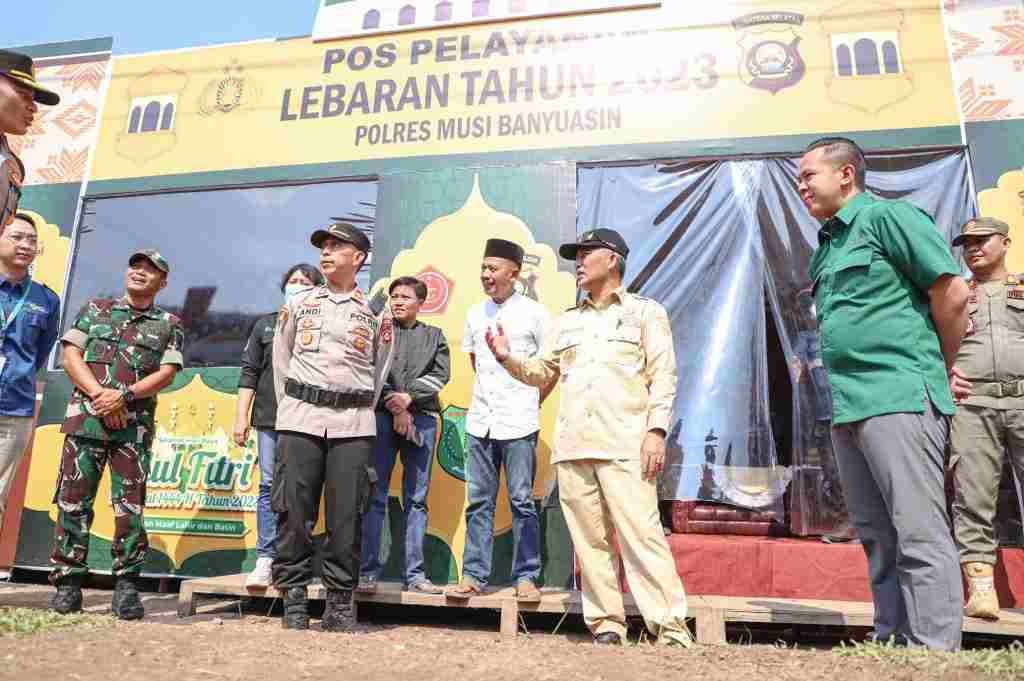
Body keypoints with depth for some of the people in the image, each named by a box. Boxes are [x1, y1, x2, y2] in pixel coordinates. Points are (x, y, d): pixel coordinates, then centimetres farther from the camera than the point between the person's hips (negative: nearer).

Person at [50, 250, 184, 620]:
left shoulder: (170, 324, 11)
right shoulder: (95, 309, 14)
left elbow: (166, 373, 0)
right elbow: (71, 356, 5)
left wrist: (124, 395, -13)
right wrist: (99, 394, -10)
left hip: (135, 425, -1)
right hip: (85, 418, 1)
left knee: (130, 505, -2)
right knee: (74, 500, 2)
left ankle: (126, 585, 5)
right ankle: (68, 582, 12)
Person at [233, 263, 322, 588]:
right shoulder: (266, 324, 16)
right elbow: (249, 372, 13)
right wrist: (241, 416, 7)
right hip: (270, 418, 2)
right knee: (270, 486, 3)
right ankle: (265, 560, 9)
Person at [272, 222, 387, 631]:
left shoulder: (374, 310, 9)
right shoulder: (299, 303, 13)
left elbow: (378, 370, 12)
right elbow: (281, 360, 16)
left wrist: (362, 412, 8)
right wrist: (289, 408, 12)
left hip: (353, 424, -1)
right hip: (300, 418, 1)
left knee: (347, 516, 1)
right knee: (293, 510, 0)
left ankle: (340, 604, 13)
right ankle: (294, 600, 14)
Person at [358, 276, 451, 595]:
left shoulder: (434, 336, 16)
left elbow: (441, 374, 3)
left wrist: (409, 397, -10)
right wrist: (394, 406, -10)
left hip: (421, 417, 2)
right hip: (382, 415, -1)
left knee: (417, 498, 4)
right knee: (375, 495, -2)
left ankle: (415, 574, 8)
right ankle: (368, 571, 3)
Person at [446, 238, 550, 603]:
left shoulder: (533, 313, -5)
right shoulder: (476, 313, 9)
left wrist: (530, 402, 2)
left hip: (518, 423, -4)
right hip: (479, 422, 5)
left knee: (522, 501, 3)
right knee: (478, 501, 9)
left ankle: (526, 577, 15)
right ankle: (474, 576, 18)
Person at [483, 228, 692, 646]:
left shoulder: (645, 312, 11)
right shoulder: (566, 322, 25)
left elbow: (663, 376, 1)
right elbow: (542, 373, 23)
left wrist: (656, 430, -11)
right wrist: (508, 358, 6)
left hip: (625, 446, -5)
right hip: (572, 447, 5)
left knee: (641, 535, -11)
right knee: (590, 542, 4)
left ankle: (672, 631, -5)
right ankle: (607, 627, 12)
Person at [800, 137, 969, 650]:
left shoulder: (887, 217, -3)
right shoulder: (825, 247, 20)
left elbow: (952, 293, -7)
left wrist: (939, 370, 3)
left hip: (898, 397, -8)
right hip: (848, 407, 9)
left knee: (919, 532, -5)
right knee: (876, 536, 11)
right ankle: (892, 643, 20)